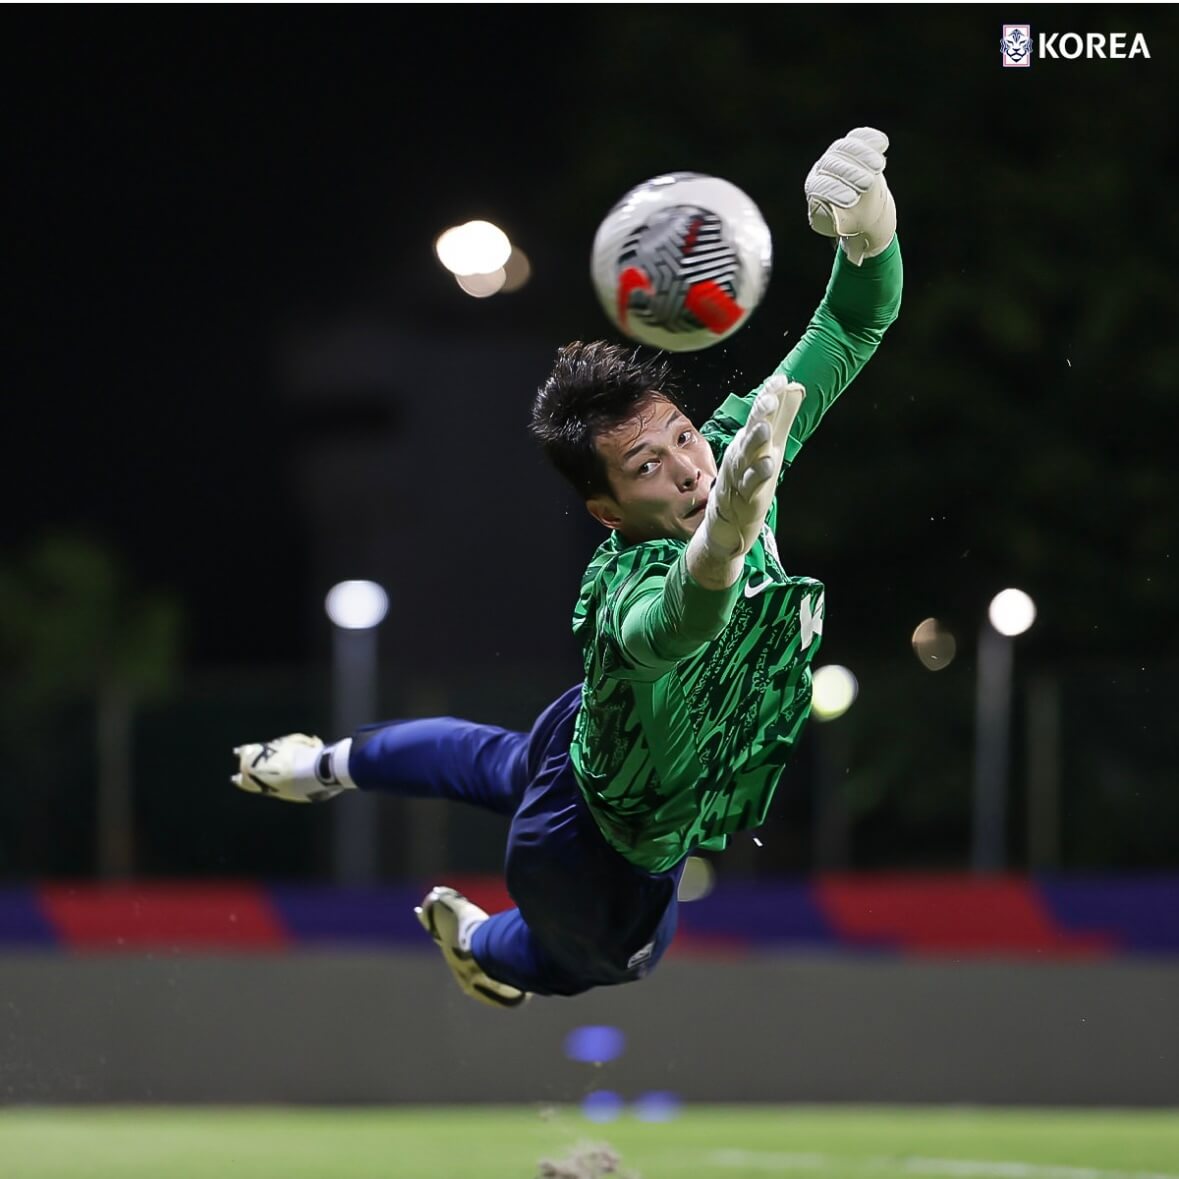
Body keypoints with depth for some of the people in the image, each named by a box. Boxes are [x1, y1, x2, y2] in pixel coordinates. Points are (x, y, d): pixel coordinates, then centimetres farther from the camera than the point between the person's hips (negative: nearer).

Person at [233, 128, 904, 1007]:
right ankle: (476, 941, 59)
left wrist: (868, 231, -50)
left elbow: (850, 333, -27)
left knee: (498, 759, 39)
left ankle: (330, 765, 64)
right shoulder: (629, 595, -47)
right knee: (606, 961, 27)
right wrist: (723, 541, -95)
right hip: (613, 854, -7)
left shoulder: (733, 448, -27)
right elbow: (675, 625, -72)